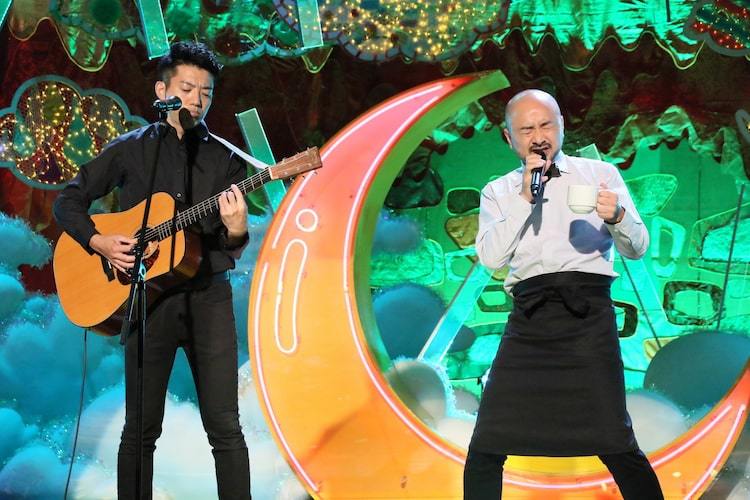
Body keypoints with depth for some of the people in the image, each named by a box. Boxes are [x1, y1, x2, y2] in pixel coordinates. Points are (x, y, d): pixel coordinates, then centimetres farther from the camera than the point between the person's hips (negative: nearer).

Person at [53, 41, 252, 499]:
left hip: (208, 295, 1)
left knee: (225, 427, -3)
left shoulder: (226, 158, 8)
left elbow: (233, 251, 7)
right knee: (141, 429, 4)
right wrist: (98, 242, -7)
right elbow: (68, 201, 11)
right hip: (147, 297, 0)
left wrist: (237, 231, -17)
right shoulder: (131, 150, 6)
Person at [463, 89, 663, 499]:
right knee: (486, 448, -3)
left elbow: (637, 248, 7)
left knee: (614, 442, -12)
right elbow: (491, 257, 2)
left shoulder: (600, 174, 13)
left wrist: (616, 218, -14)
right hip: (529, 317, 2)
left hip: (588, 315, -2)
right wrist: (524, 199, -3)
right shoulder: (498, 192, 16)